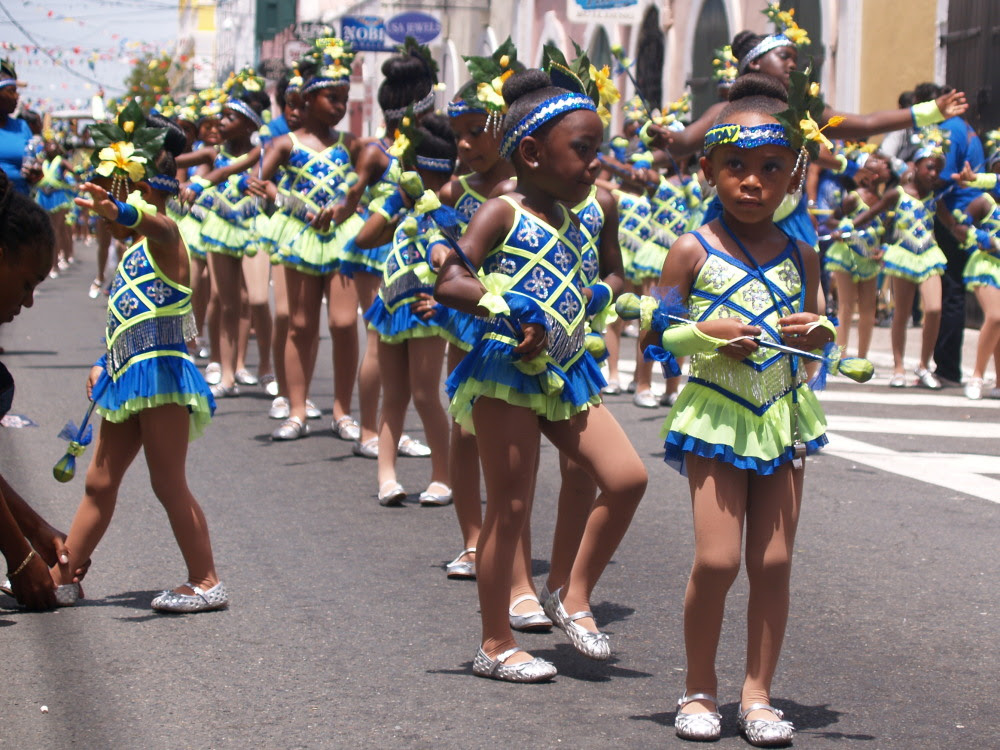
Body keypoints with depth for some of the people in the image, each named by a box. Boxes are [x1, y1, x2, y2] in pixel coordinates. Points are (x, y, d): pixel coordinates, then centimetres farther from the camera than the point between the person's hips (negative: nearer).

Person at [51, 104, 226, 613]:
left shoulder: (163, 241, -10)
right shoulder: (135, 253, 19)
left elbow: (159, 223, -36)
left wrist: (121, 212, -56)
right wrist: (104, 366, 23)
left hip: (160, 376, -10)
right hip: (128, 380, 10)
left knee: (168, 484, -6)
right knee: (99, 482, 15)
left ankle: (206, 581, 1)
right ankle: (62, 577, 22)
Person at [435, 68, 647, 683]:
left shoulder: (568, 220, 14)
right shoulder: (502, 214, -10)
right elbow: (450, 283, -22)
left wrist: (595, 298, 12)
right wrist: (507, 307, -31)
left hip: (564, 374, 8)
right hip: (508, 372, -8)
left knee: (627, 477, -2)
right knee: (511, 508, -2)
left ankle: (575, 597, 13)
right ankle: (496, 644, 9)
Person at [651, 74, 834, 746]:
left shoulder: (800, 255, 6)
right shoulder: (694, 252, -4)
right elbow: (653, 336, 0)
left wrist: (817, 331, -2)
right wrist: (706, 334, -17)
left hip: (784, 417, 3)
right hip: (714, 415, -3)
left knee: (773, 561, 2)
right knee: (717, 559, -8)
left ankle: (758, 692, 14)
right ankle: (699, 687, 10)